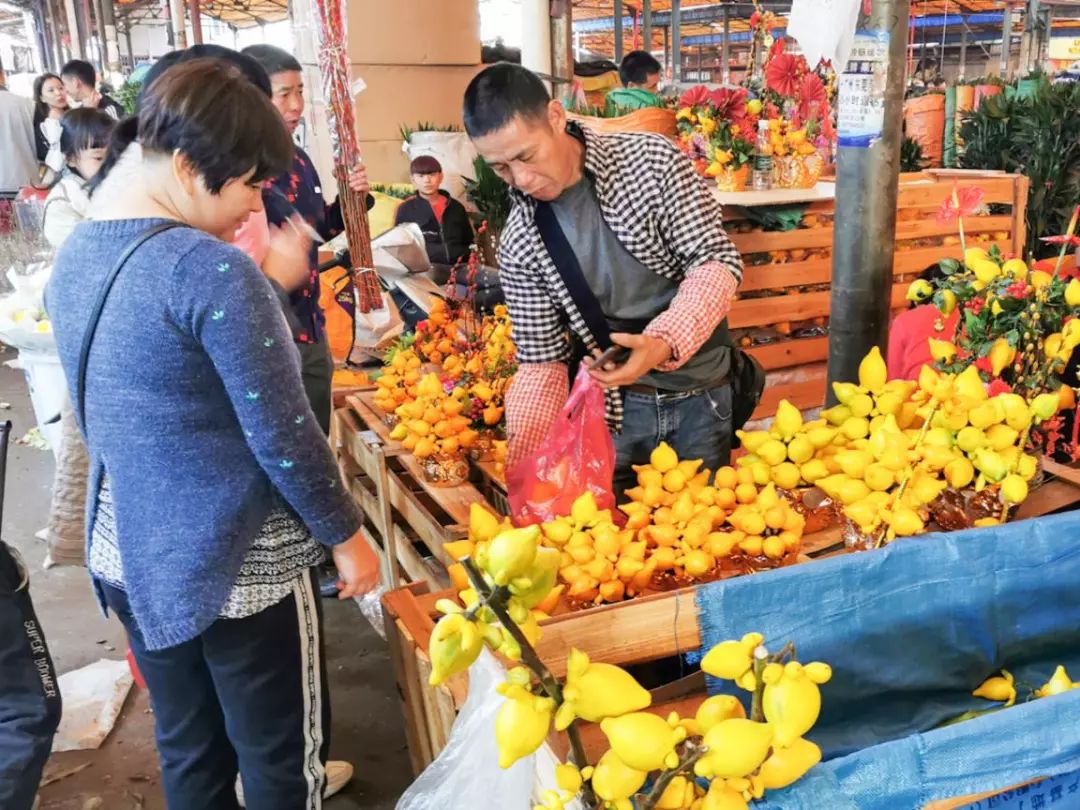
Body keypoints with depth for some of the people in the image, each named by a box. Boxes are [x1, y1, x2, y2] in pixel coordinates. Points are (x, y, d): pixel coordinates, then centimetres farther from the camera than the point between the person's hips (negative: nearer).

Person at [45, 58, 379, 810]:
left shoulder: (74, 254, 4)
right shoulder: (211, 268, -22)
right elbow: (283, 435, -19)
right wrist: (348, 536, -7)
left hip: (128, 552, 8)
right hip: (233, 559, -8)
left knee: (188, 750, 22)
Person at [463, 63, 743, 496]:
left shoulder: (652, 160, -13)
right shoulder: (518, 242, -7)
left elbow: (717, 261, -13)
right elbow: (541, 362, -2)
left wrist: (665, 343, -31)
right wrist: (525, 460, -14)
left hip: (701, 399, -1)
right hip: (615, 408, 1)